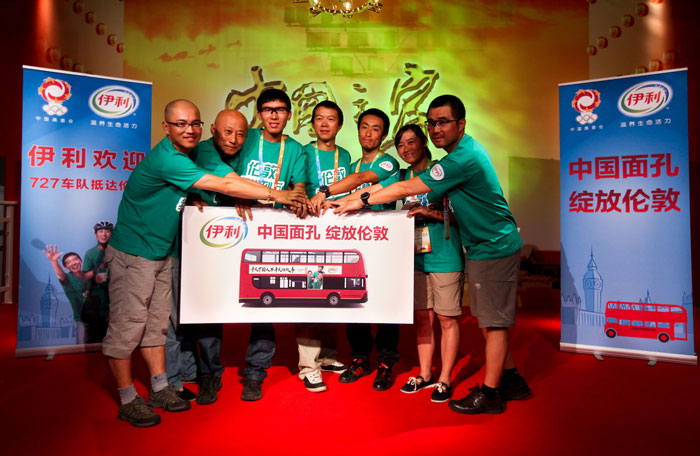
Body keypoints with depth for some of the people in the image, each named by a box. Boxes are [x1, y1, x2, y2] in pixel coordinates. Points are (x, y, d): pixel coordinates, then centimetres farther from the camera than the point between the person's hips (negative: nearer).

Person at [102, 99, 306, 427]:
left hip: (160, 252, 9)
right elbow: (224, 185, -27)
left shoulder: (186, 154, 6)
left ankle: (159, 389, 23)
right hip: (132, 253, -9)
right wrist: (275, 195, -24)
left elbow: (227, 181, 9)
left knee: (156, 322, 13)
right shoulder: (167, 159, -24)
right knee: (127, 325, 0)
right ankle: (128, 401, 13)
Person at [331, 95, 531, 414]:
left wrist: (360, 202, -14)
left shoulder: (461, 159, -23)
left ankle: (490, 394, 12)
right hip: (484, 246, 10)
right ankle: (511, 380, 30)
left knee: (493, 322, 0)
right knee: (488, 320, 17)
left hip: (494, 248, -10)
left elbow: (406, 189, -21)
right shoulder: (467, 149, 10)